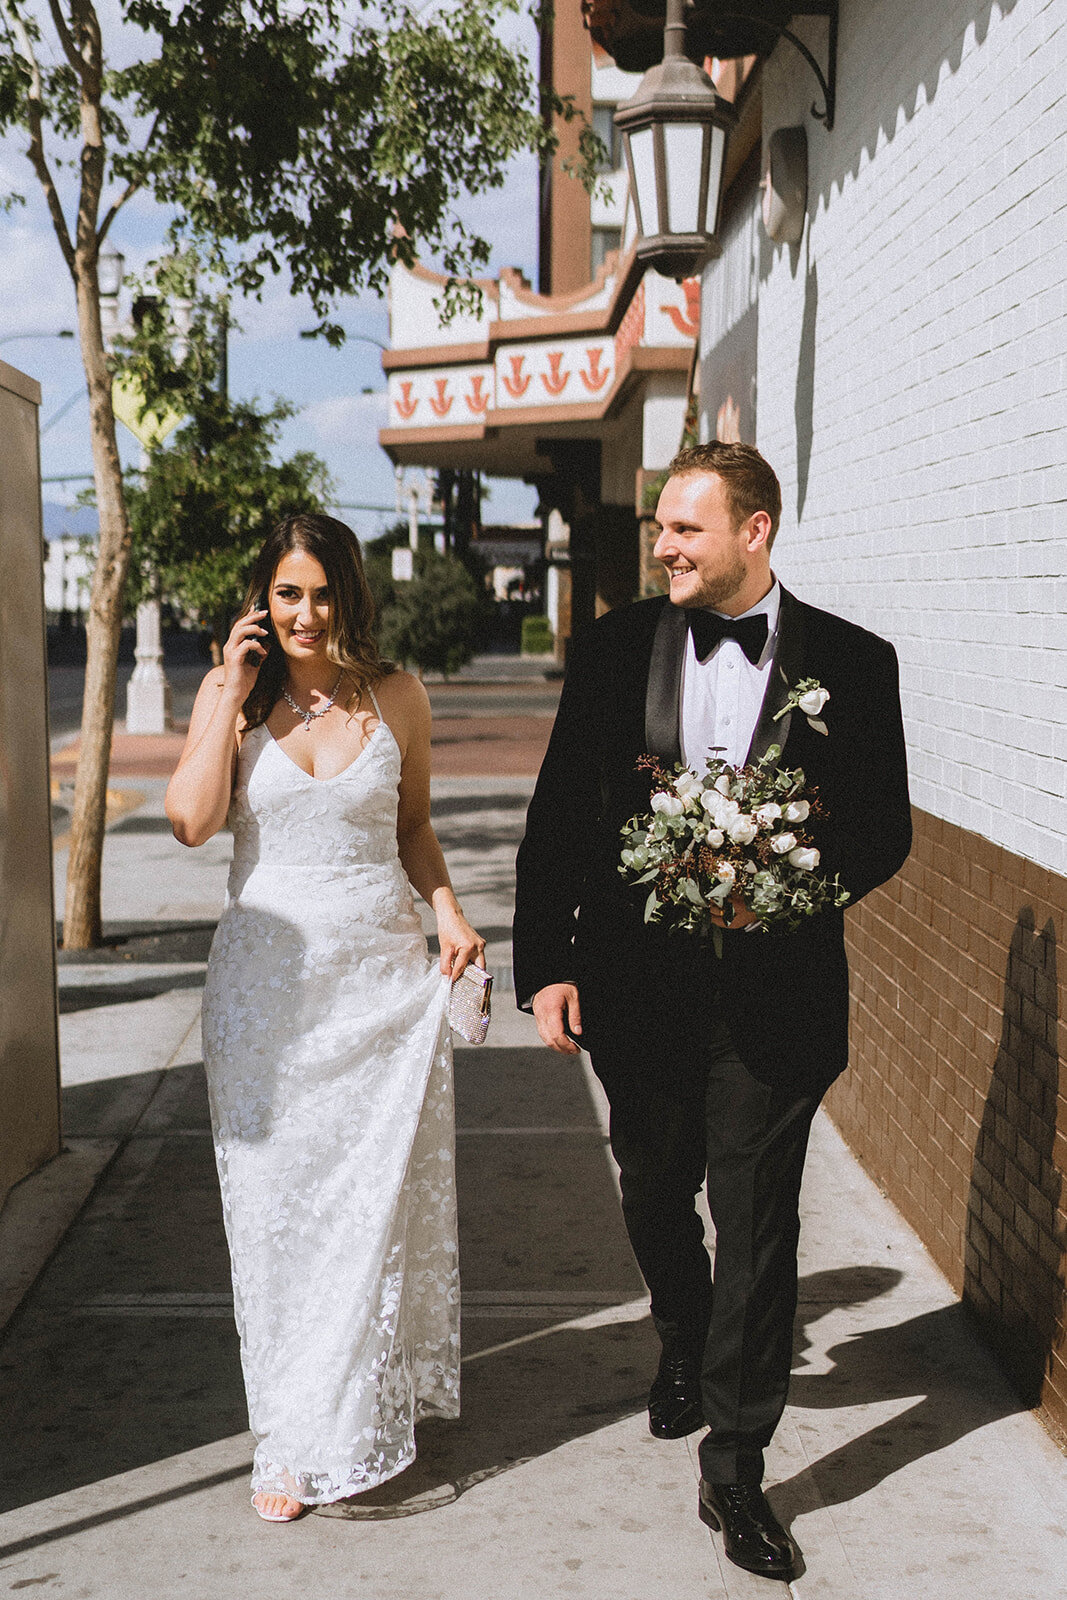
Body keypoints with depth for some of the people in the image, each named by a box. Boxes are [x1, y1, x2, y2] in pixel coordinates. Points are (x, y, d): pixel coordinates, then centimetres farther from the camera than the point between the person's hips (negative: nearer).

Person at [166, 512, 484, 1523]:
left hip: (381, 974, 0)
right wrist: (235, 692, -12)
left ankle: (357, 1409, 21)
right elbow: (192, 820, -13)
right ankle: (294, 1436, 16)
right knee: (279, 1200, 5)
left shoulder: (396, 697, 3)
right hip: (265, 980, 0)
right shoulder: (230, 692, 1)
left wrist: (447, 909, -2)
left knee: (377, 1195, 3)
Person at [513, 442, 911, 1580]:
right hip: (638, 983, 3)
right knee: (654, 1191, 20)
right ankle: (684, 1347, 50)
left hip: (776, 993, -2)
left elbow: (883, 830, 0)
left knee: (756, 1218, 2)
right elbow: (558, 819, 1)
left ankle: (734, 1465, 14)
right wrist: (544, 964, -4)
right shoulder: (614, 648, 0)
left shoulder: (851, 663, -4)